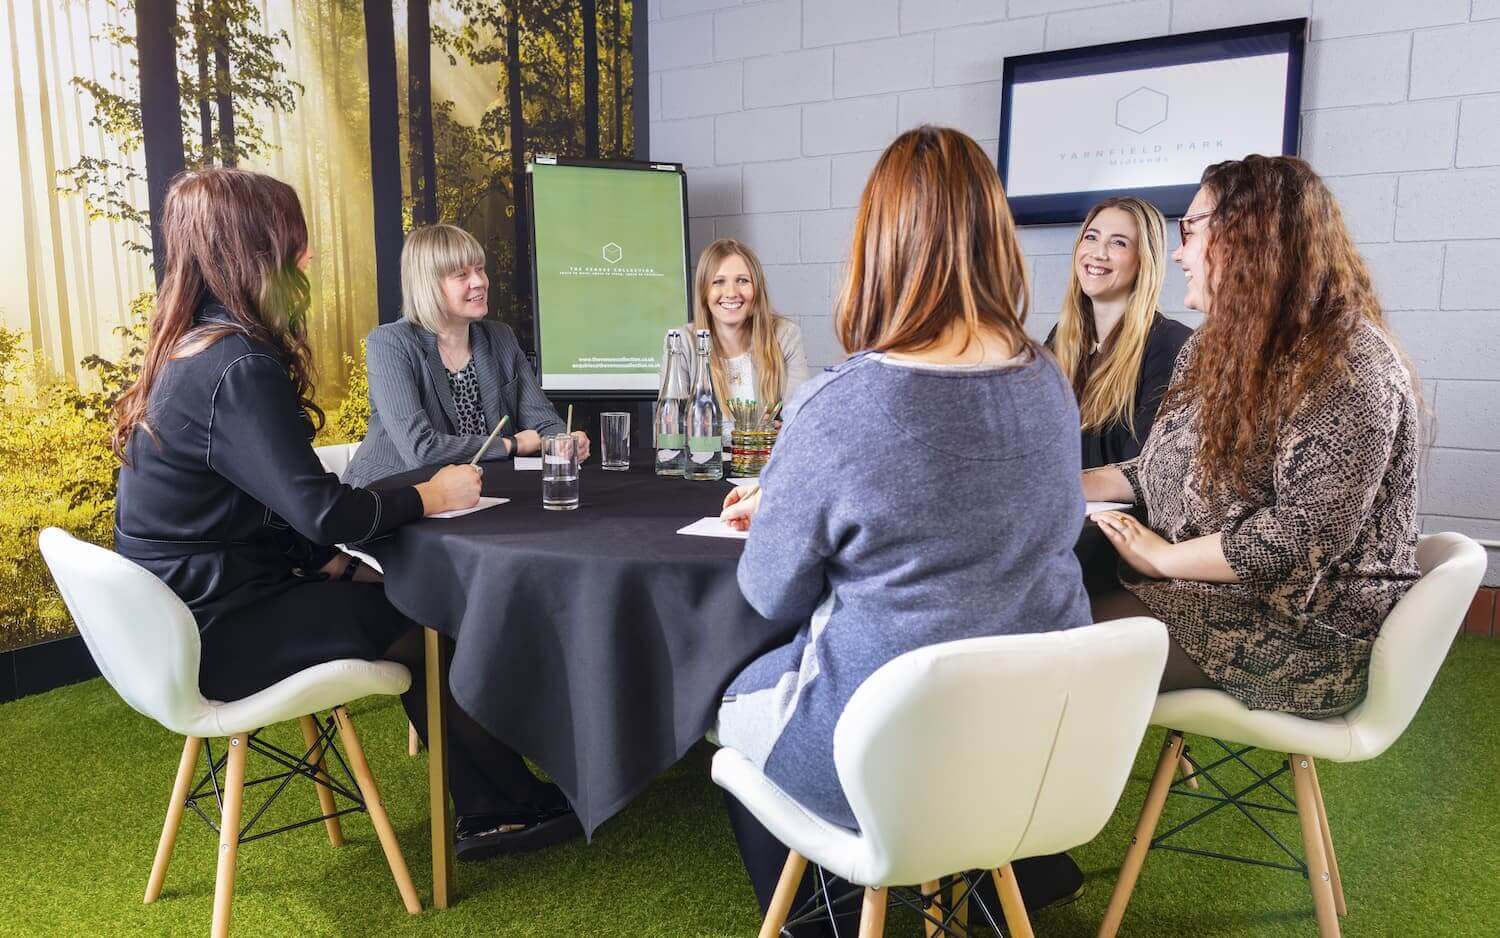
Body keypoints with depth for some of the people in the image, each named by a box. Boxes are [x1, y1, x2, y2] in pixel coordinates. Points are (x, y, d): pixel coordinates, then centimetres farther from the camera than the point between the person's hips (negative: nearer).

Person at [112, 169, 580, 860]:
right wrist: (428, 496, -13)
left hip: (190, 610, 9)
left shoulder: (192, 350, 8)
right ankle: (509, 804, 17)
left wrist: (326, 558, 2)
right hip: (220, 633, -9)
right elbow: (323, 512, -27)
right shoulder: (238, 369, -23)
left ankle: (486, 813, 11)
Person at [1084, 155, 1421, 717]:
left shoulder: (1347, 362, -18)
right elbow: (1162, 469, 17)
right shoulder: (1212, 347, 11)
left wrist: (1165, 557, -18)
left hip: (1305, 629, -8)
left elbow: (1308, 533, -24)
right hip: (1192, 589, 8)